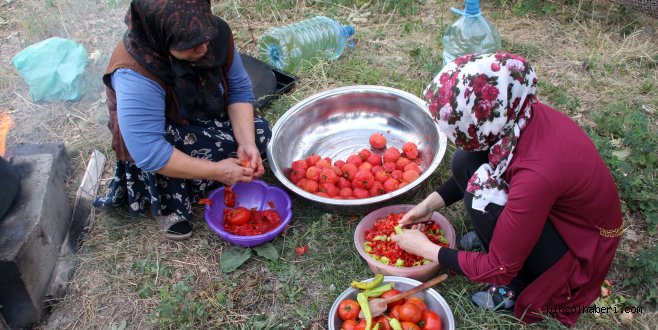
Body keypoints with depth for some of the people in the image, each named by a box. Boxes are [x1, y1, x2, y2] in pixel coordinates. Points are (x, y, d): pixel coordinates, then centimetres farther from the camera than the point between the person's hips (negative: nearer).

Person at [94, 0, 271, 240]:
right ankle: (168, 204, -9)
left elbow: (239, 90, -13)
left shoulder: (215, 33, -25)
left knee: (259, 131, -12)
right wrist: (215, 171, -38)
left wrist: (246, 143, -28)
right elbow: (149, 153, -42)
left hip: (206, 123, 6)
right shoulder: (136, 75, -40)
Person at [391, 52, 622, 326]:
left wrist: (425, 249, -14)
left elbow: (500, 270, -25)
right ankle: (498, 236, 10)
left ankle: (520, 286, -2)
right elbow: (471, 168, 6)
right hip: (558, 205, 6)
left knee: (483, 200, -27)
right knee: (466, 162, -11)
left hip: (580, 251, -6)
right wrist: (432, 203, -4)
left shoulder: (537, 173, -39)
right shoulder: (518, 114, -19)